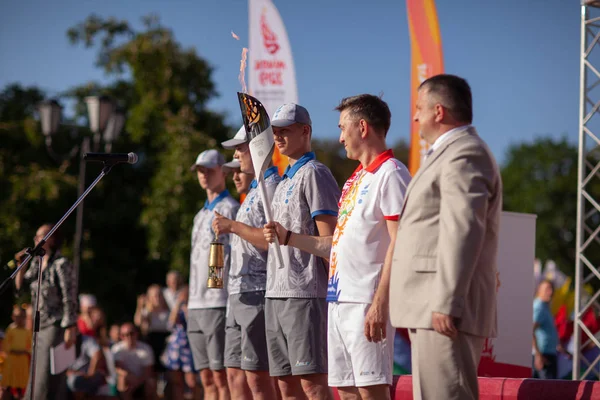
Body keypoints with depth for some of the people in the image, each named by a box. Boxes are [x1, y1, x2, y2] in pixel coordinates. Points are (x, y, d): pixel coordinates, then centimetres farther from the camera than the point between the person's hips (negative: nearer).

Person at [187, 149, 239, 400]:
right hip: (196, 305, 9)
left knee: (222, 377, -9)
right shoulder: (201, 215, 23)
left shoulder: (230, 209, -3)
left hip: (219, 304, -8)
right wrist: (190, 303, 18)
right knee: (207, 379, 8)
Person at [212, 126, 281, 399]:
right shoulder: (255, 190, 22)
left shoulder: (272, 187, -11)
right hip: (239, 294, 10)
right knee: (235, 374, 10)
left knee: (257, 375, -11)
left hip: (258, 292, -10)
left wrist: (233, 226, -17)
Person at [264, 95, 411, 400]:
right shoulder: (356, 179, 21)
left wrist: (380, 303, -22)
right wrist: (288, 237, 19)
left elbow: (399, 245, -16)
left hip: (366, 302, -9)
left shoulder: (391, 175, -9)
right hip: (339, 299, 9)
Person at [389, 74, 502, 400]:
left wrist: (447, 303, -24)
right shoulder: (454, 153, 23)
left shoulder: (464, 155, -11)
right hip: (435, 310, 11)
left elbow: (463, 233, -20)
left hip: (446, 312, -11)